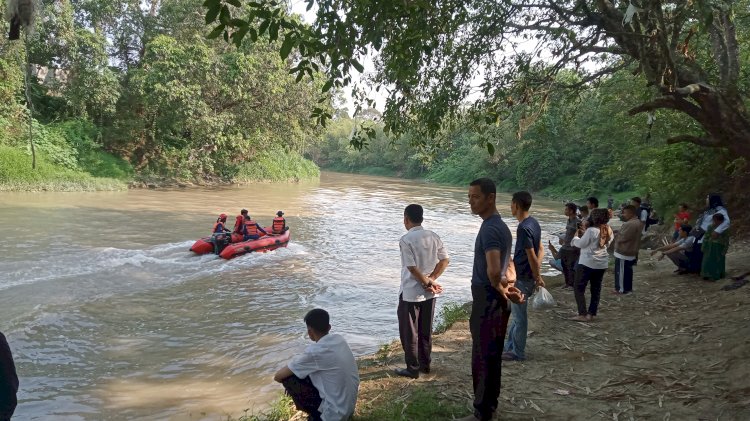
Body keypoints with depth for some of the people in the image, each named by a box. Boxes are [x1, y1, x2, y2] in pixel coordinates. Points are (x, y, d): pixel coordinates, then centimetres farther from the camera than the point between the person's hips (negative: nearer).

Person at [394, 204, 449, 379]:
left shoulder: (406, 240, -16)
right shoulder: (433, 236, 2)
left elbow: (412, 267, -20)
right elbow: (444, 260, 2)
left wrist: (428, 283, -9)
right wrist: (431, 280, -2)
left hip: (410, 293, -6)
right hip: (429, 293, 6)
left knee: (409, 333, 7)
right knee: (426, 330, 18)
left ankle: (413, 369, 14)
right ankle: (425, 364, 28)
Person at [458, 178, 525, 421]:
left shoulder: (490, 229, -20)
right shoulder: (500, 226, 13)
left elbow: (493, 271, -32)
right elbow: (508, 265, 21)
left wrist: (501, 291, -14)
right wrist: (510, 287, 5)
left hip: (488, 301, -10)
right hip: (496, 301, 10)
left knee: (482, 358, -1)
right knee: (492, 356, 17)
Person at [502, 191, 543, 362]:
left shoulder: (523, 228, -24)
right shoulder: (534, 222, 6)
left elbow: (532, 256, -22)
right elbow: (540, 249, 11)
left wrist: (537, 277, -10)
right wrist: (537, 275, 10)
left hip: (522, 278, -10)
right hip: (526, 276, 10)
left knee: (519, 316, 3)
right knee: (516, 313, 19)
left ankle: (517, 352, 16)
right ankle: (510, 346, 31)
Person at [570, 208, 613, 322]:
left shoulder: (591, 230, -18)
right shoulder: (608, 231, 4)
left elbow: (581, 244, -11)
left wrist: (575, 239, 8)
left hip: (587, 263, -7)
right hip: (602, 264, 7)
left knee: (579, 288, 2)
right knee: (596, 289, 12)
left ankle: (583, 314, -2)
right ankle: (591, 314, 16)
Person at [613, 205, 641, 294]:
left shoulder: (630, 224, -27)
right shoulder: (637, 222, 9)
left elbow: (621, 238, -25)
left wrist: (615, 235, -6)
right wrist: (618, 235, 8)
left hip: (623, 253, -10)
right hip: (631, 251, 10)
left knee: (621, 271, 2)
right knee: (628, 271, 19)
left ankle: (622, 289, 11)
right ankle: (628, 288, 28)